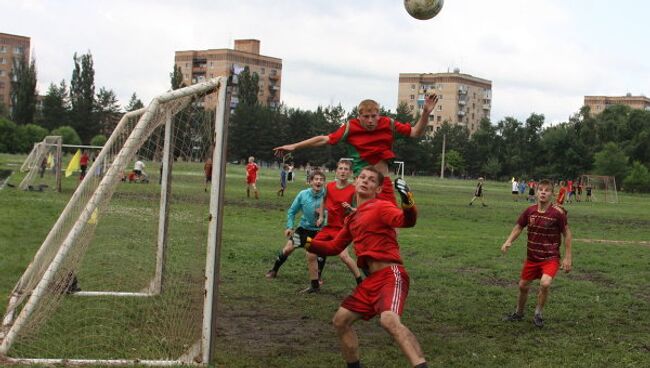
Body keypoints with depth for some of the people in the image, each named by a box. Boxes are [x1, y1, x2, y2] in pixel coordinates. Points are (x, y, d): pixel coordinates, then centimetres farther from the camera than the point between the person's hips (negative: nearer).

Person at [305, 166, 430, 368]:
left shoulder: (380, 207, -3)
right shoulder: (352, 219, 21)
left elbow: (406, 221, -23)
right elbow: (334, 247, 30)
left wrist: (408, 203, -44)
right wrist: (309, 243, 16)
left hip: (391, 275, -9)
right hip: (372, 280, 9)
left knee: (389, 320, -33)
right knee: (340, 320, 12)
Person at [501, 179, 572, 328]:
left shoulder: (558, 213, -16)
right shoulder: (530, 211, -5)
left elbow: (567, 234, -8)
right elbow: (518, 227, 8)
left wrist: (567, 258, -8)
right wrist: (508, 242, -10)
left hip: (550, 257, -4)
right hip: (532, 257, 5)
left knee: (545, 283, -27)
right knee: (523, 285, 14)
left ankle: (538, 314, -2)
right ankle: (518, 313, 40)